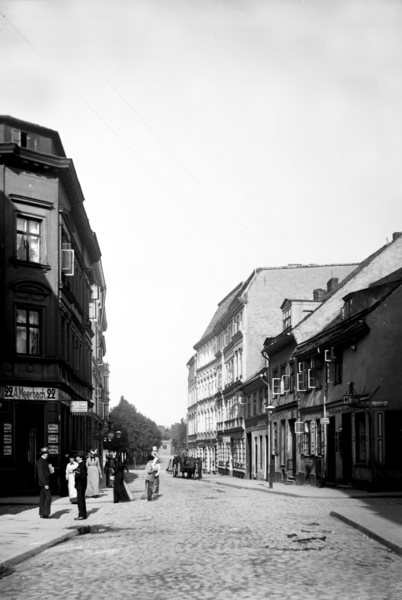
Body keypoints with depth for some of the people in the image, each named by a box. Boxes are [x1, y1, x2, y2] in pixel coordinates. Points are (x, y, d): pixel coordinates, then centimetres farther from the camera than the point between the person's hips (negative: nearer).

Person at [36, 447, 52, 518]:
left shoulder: (44, 461, 15)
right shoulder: (40, 461, -15)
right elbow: (41, 474, -20)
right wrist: (45, 484, -22)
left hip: (45, 482, 10)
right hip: (44, 483, -10)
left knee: (42, 498, 10)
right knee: (48, 497, -11)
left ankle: (42, 514, 13)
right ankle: (45, 513, -11)